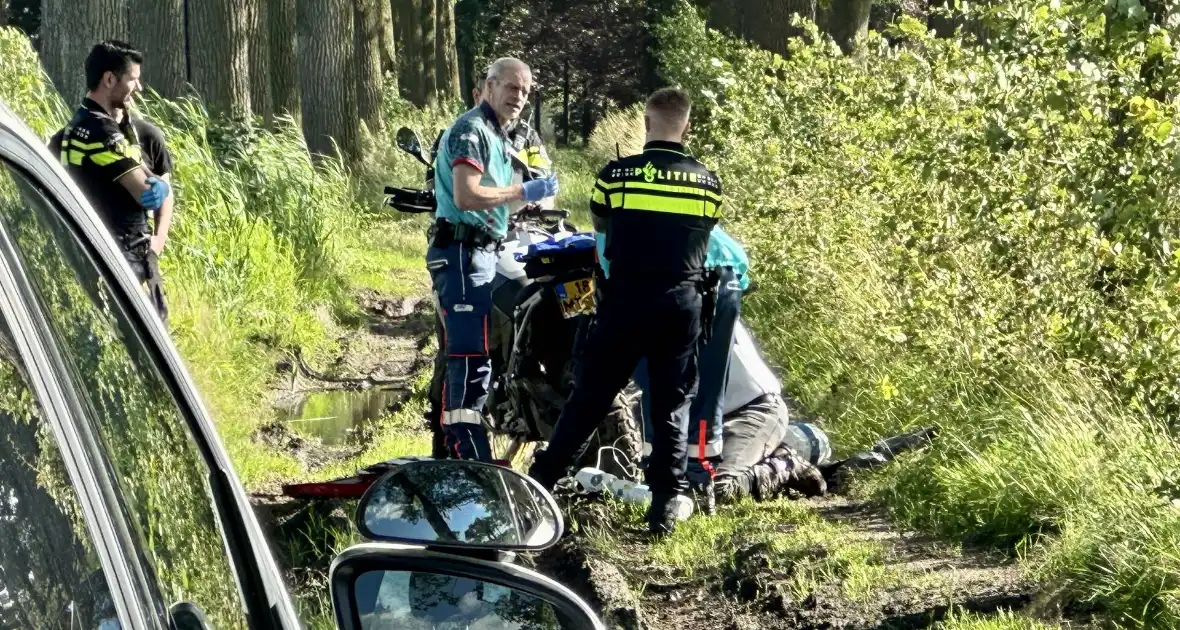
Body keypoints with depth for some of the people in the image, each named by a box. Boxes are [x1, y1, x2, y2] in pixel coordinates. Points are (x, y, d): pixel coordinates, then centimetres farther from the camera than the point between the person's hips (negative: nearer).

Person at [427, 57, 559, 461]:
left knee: (458, 358, 13)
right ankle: (473, 459, -18)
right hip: (463, 252, -11)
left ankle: (448, 451, 18)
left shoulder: (496, 136, 22)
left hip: (479, 255, 11)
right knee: (473, 358, -15)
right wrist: (523, 192, -18)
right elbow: (466, 196, -23)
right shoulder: (471, 130, -11)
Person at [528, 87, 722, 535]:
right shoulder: (708, 183, 2)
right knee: (672, 405, 8)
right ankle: (665, 505, 4)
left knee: (589, 398, 6)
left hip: (626, 301, -1)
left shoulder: (616, 175, -4)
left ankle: (539, 485, 10)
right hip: (681, 306, 1)